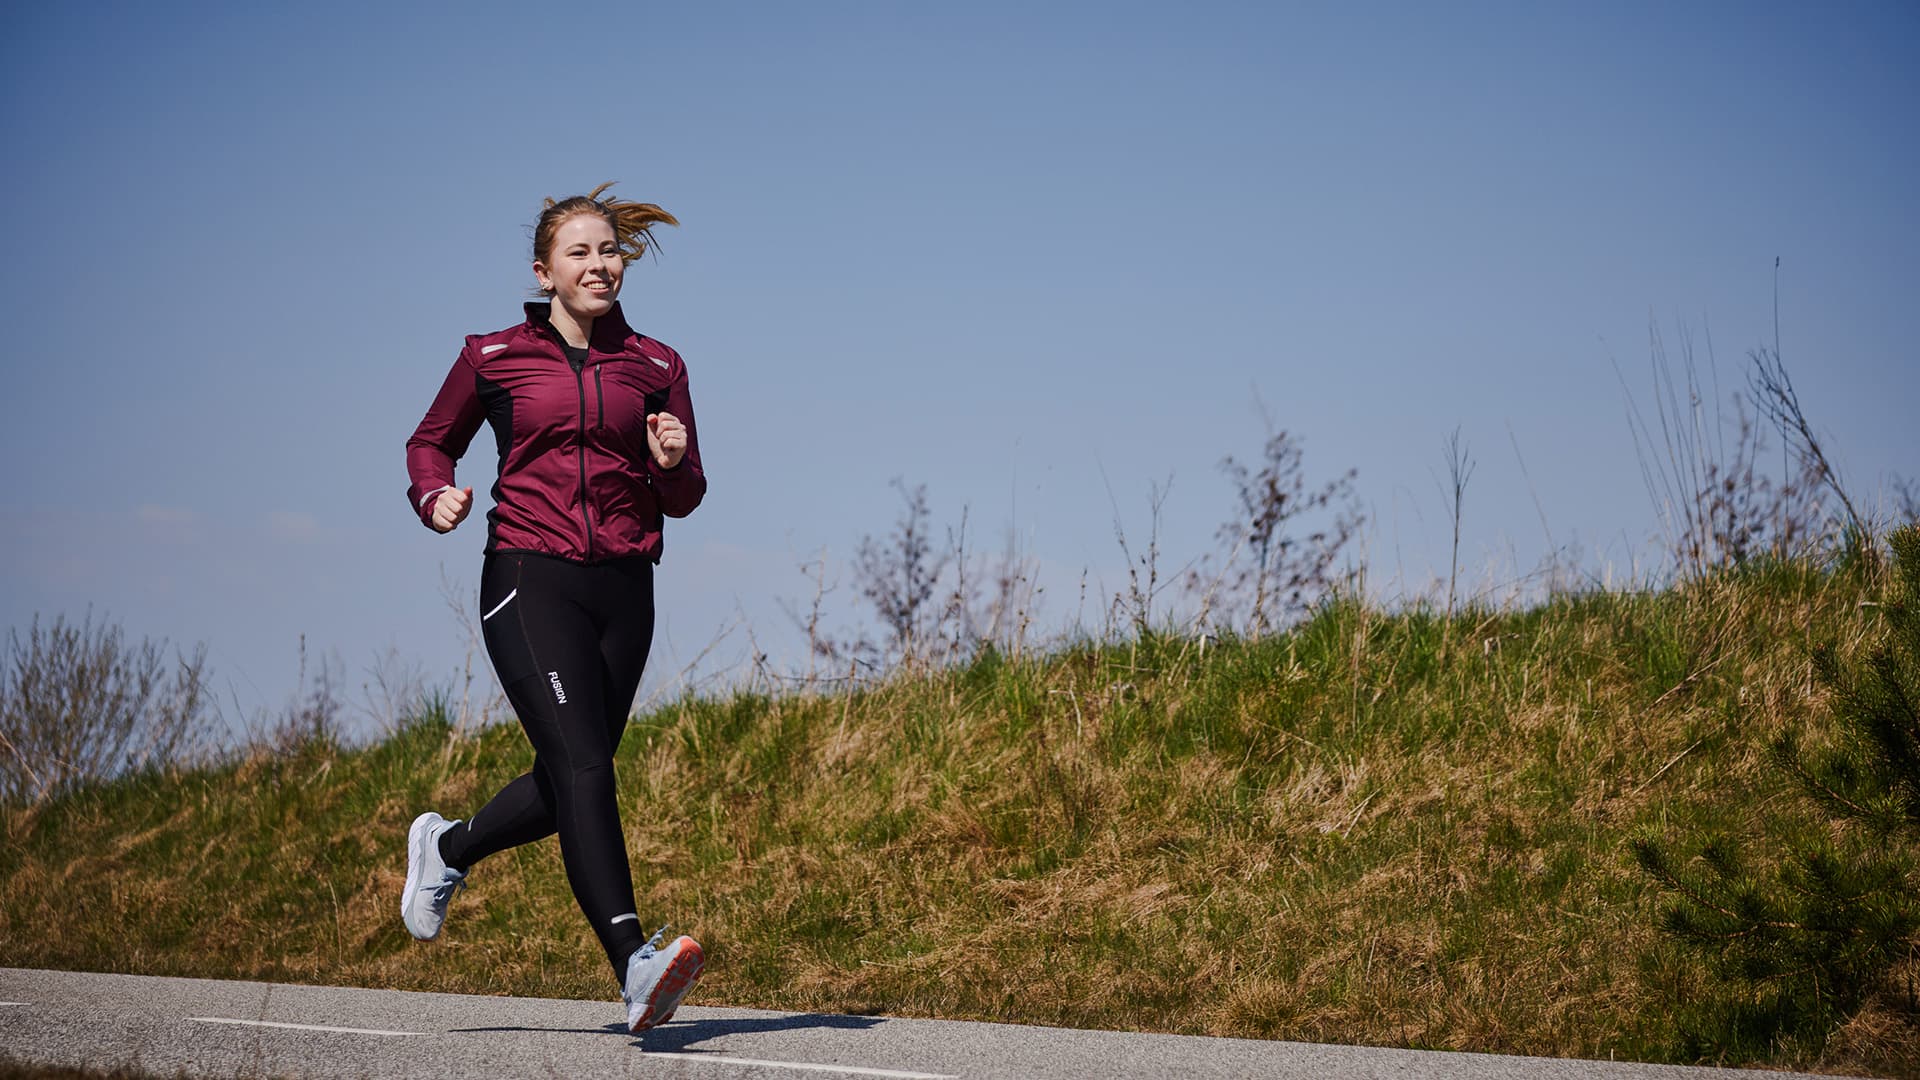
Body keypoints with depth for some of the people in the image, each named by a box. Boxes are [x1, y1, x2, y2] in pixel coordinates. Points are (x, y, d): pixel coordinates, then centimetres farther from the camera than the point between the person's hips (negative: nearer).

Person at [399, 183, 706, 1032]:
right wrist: (436, 496, -3)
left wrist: (673, 463, -8)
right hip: (530, 579, -4)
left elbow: (683, 500, 14)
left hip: (623, 588, 4)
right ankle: (635, 968, -29)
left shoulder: (654, 367, 9)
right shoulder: (494, 357, 4)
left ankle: (448, 847, 42)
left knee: (568, 785, 11)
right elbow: (431, 442, 18)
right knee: (583, 766, -20)